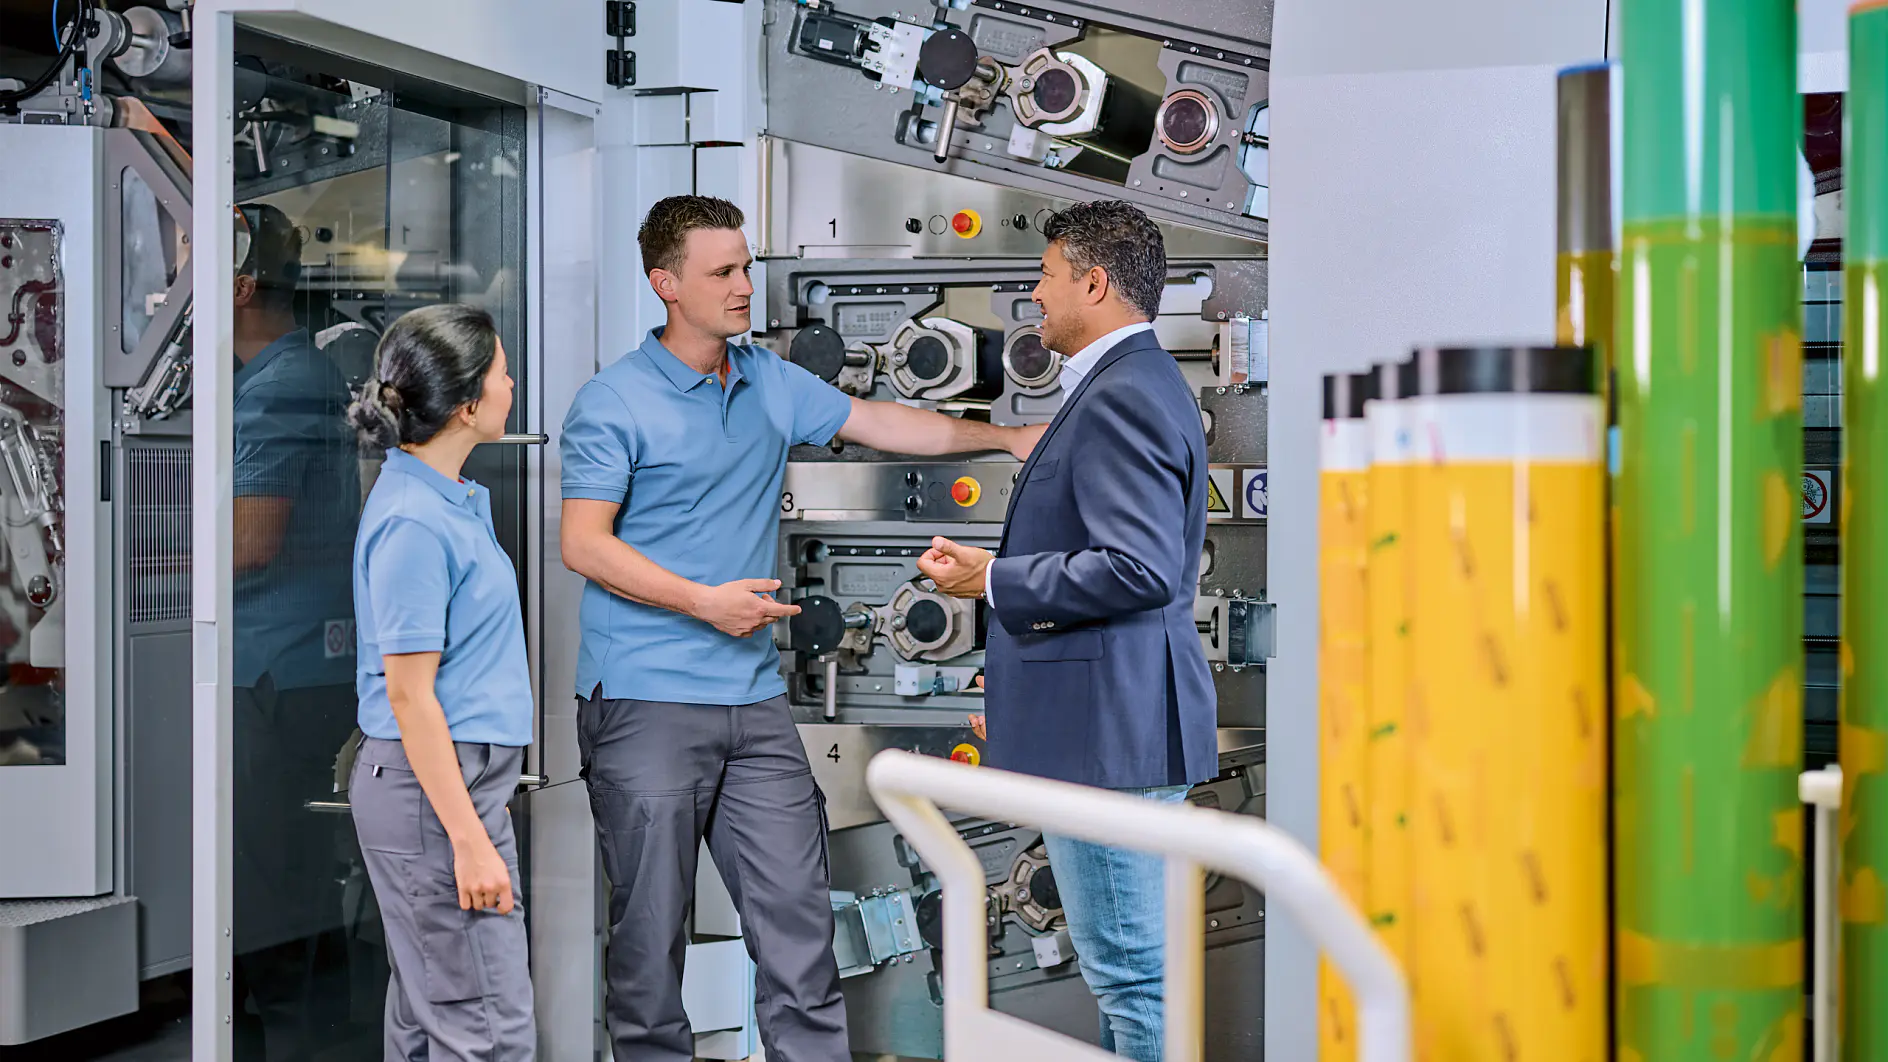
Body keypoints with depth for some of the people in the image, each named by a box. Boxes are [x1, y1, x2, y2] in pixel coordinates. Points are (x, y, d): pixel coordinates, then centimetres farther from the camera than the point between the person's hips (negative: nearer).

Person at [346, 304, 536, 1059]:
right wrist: (470, 840, -21)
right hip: (437, 793, -10)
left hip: (452, 778, 10)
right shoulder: (415, 522, -19)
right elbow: (409, 695, -20)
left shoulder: (454, 498, 11)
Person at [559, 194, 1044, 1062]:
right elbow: (584, 543, -11)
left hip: (754, 699, 6)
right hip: (645, 701, -5)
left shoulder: (772, 384, 13)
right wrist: (703, 601, -18)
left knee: (797, 912, 3)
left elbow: (877, 423, 22)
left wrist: (1003, 436, 17)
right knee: (651, 924, 1)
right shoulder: (613, 403, -6)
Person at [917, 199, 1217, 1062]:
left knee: (1131, 968, -5)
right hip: (1120, 719, 11)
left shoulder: (1122, 397, -17)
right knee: (1130, 964, 18)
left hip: (1110, 727, -11)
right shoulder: (1136, 383, 17)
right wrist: (1001, 567, 17)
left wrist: (995, 581, -16)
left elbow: (1140, 567, -25)